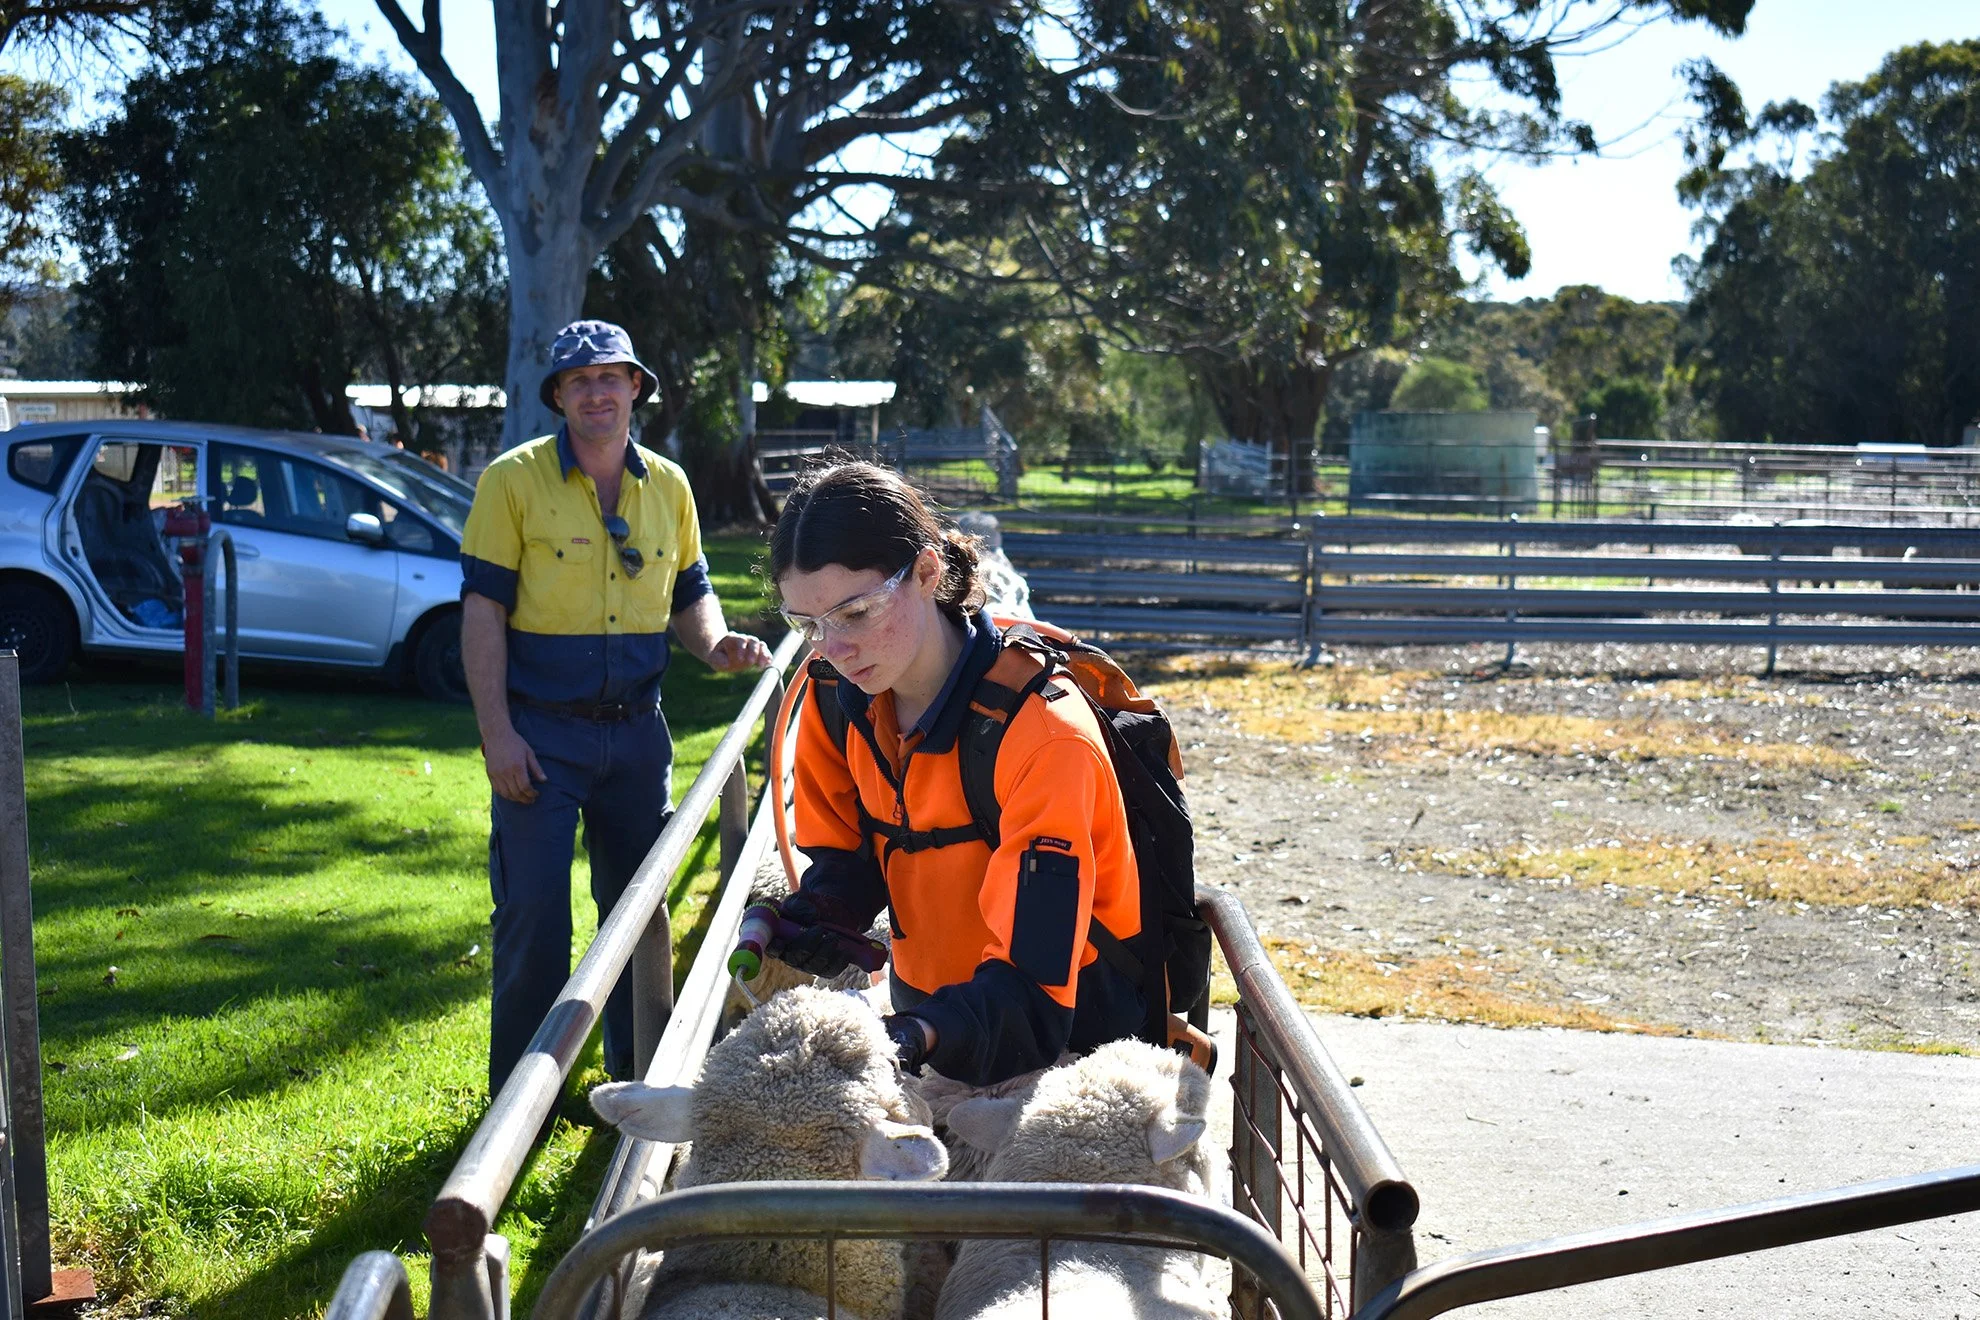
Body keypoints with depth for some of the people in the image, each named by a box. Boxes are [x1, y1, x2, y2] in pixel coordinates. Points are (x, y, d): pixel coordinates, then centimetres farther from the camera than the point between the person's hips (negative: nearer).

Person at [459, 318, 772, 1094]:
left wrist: (715, 646, -6)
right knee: (533, 914, -3)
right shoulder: (516, 479, -5)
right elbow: (483, 608, -7)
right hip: (541, 732, -4)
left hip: (635, 732, 5)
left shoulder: (668, 485, 8)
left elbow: (689, 592, 17)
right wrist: (497, 732, -14)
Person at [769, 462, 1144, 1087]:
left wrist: (920, 1035, -48)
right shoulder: (839, 700, -6)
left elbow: (1032, 987, -30)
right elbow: (845, 854, 7)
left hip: (1066, 1020, -6)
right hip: (921, 999, 6)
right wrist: (807, 919, -16)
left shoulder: (1043, 737, -26)